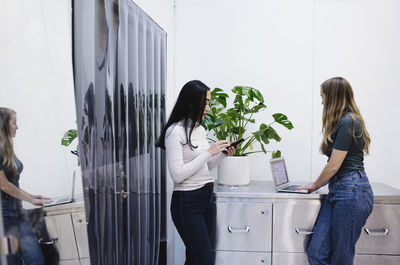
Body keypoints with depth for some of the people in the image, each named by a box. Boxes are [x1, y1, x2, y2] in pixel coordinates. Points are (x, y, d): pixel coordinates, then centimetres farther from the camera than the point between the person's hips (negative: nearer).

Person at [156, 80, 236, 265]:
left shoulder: (200, 129, 13)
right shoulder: (175, 131, -13)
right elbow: (177, 175, -19)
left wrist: (222, 154, 5)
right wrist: (209, 153, -17)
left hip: (207, 198, 8)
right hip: (187, 202, -8)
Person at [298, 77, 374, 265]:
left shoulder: (347, 122, -13)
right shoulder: (343, 122, 18)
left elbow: (334, 165, -13)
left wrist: (315, 185, 3)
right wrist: (318, 184, 21)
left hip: (351, 191, -9)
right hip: (338, 191, 9)